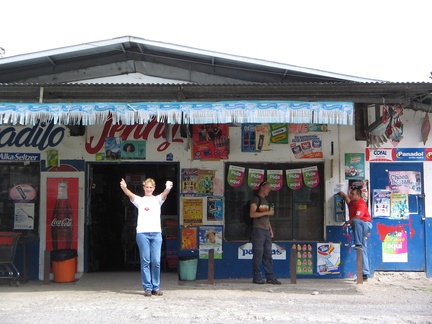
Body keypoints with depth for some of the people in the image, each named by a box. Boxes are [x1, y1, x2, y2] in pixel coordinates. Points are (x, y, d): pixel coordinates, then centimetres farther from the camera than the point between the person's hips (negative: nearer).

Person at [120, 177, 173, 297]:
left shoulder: (157, 199, 16)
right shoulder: (139, 200, 15)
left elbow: (164, 194, -6)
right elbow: (130, 195, -5)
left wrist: (168, 189, -30)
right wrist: (124, 188, -28)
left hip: (156, 233, 1)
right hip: (142, 233, -1)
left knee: (156, 261, -2)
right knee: (145, 261, -2)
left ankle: (156, 287, 8)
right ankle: (147, 288, 5)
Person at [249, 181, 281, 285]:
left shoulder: (265, 201, 23)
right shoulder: (256, 199, -3)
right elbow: (252, 214, -14)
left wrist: (270, 229, 15)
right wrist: (267, 212, -15)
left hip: (266, 230, 8)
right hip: (258, 230, -8)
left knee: (268, 254, 5)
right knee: (258, 254, -7)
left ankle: (270, 277, 6)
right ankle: (256, 277, -1)